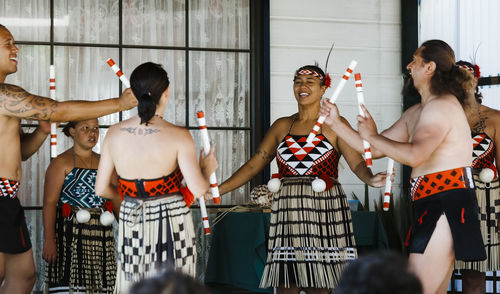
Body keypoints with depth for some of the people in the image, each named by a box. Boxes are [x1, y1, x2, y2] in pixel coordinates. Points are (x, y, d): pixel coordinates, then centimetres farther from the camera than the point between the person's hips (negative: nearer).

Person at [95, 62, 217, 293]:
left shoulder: (114, 134, -2)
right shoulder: (178, 136, -13)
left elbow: (101, 189, 3)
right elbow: (198, 189, -14)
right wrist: (207, 168, 7)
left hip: (131, 221, 3)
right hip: (171, 221, -3)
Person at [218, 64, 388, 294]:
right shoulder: (282, 126, 14)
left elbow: (357, 163, -7)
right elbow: (253, 165, 13)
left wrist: (371, 179, -29)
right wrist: (217, 190, 5)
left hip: (324, 212, -3)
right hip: (288, 213, 3)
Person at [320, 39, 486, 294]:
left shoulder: (441, 106, -12)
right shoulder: (416, 113, 21)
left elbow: (415, 155, -28)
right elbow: (375, 150, 23)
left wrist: (373, 136, -16)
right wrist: (336, 123, 19)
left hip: (447, 205, -11)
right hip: (433, 206, 11)